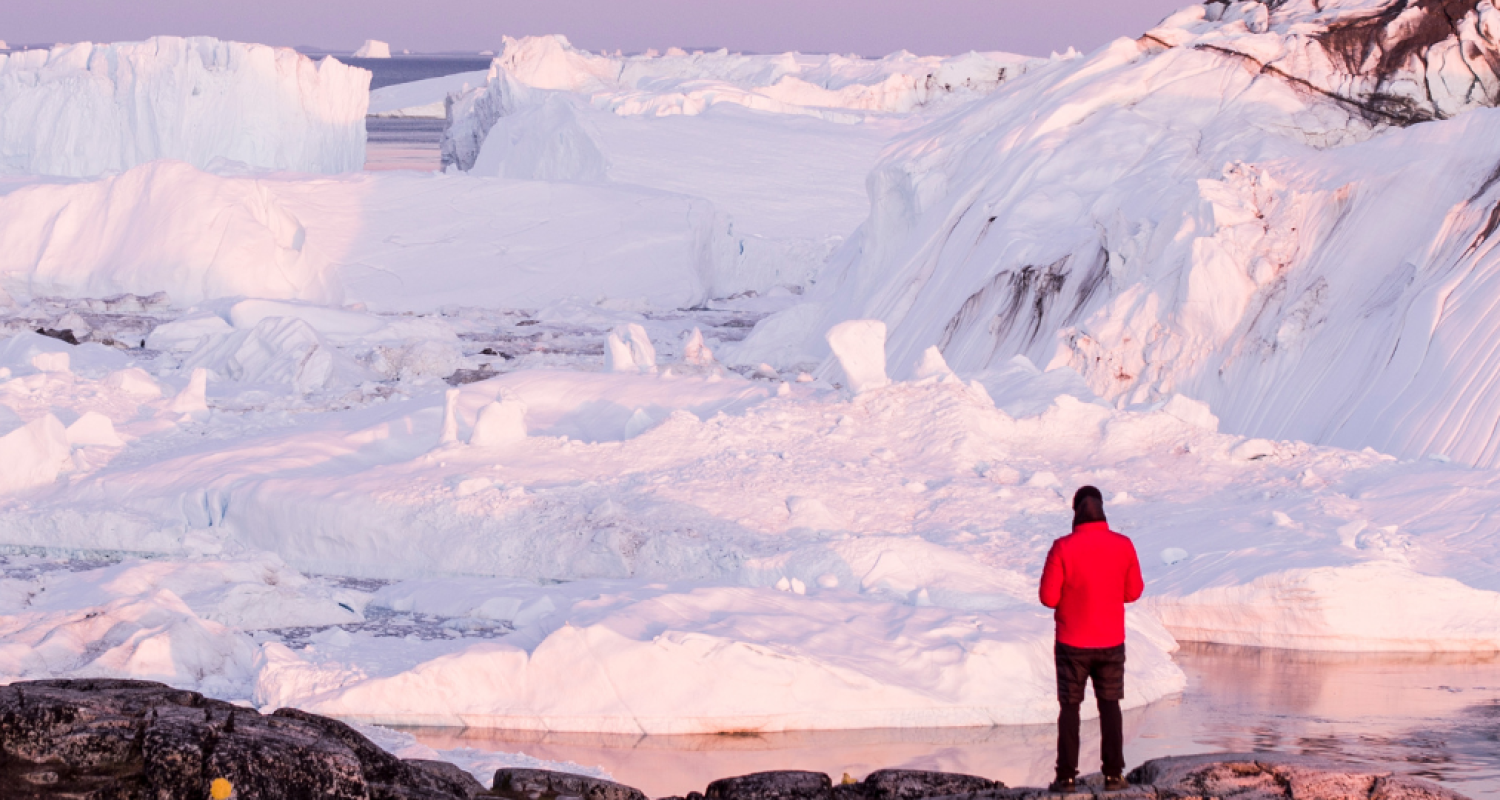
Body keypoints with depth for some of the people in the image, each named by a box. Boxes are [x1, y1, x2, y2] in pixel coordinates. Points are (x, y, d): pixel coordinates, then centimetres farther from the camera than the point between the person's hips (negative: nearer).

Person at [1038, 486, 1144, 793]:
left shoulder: (1063, 548, -16)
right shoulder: (1123, 546, -7)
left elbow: (1048, 597, -14)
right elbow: (1133, 592, 2)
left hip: (1072, 642, -2)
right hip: (1111, 641, 2)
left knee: (1070, 707, 8)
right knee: (1110, 707, 13)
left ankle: (1067, 776, 6)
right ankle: (1113, 774, 10)